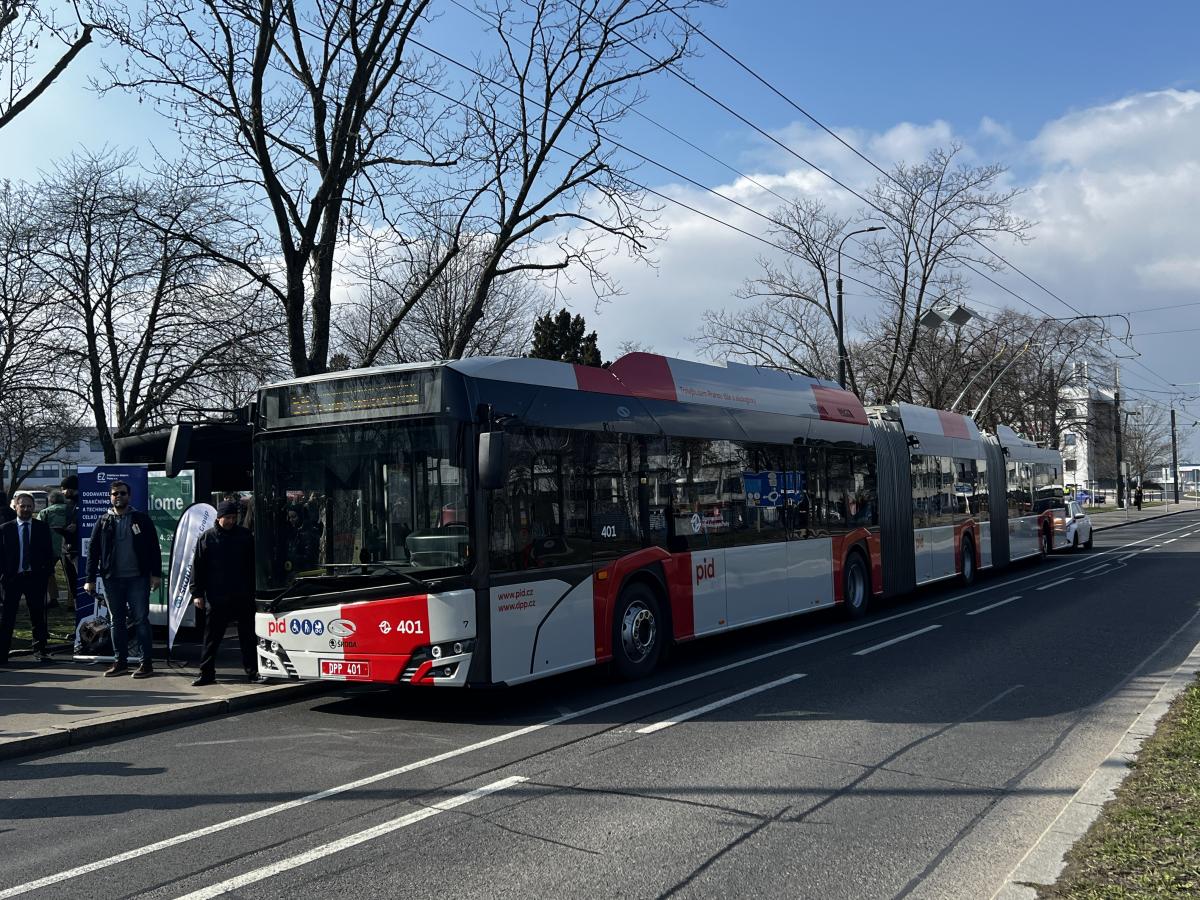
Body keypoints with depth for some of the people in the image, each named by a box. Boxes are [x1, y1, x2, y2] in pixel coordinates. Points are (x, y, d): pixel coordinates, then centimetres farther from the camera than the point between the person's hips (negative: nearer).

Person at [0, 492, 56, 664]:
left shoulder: (42, 527, 5)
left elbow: (48, 552, 6)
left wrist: (47, 571, -4)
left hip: (36, 578, 0)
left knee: (38, 616, 7)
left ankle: (40, 649, 16)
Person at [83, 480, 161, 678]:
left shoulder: (141, 519, 2)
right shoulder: (103, 522, 8)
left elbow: (153, 547, 0)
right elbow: (93, 551, 8)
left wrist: (156, 574, -6)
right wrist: (90, 579, 2)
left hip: (138, 578, -3)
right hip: (112, 579, 3)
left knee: (141, 619, -3)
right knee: (117, 621, 9)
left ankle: (147, 662, 1)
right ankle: (120, 661, 18)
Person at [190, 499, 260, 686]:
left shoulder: (245, 535, 5)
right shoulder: (207, 538, 3)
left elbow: (254, 564, 9)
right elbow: (197, 567, 2)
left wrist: (254, 590, 5)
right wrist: (197, 593, -4)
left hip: (243, 597, 1)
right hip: (216, 598, -1)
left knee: (248, 636, 5)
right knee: (212, 637, 4)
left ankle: (252, 671, 13)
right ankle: (207, 673, 12)